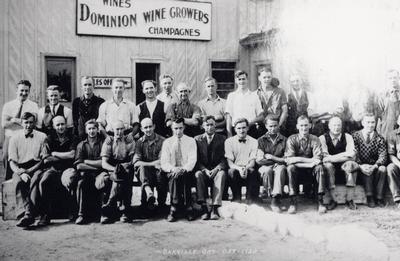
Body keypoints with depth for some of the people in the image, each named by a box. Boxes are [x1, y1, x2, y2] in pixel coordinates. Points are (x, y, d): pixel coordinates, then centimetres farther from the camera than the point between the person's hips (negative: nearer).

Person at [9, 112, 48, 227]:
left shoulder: (42, 137, 9)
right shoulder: (15, 138, 10)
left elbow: (45, 159, 3)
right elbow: (12, 162, 4)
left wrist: (28, 170, -10)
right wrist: (21, 173, -16)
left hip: (36, 167, -1)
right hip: (19, 169, 1)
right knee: (19, 182, -33)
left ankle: (28, 214, -43)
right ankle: (29, 212, -44)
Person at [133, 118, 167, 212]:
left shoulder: (162, 141, 3)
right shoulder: (140, 142, 8)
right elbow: (136, 162, -4)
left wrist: (147, 163, -12)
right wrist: (153, 164, -13)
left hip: (158, 170, -1)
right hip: (144, 171, 1)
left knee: (160, 172, -32)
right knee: (142, 167, -30)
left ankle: (161, 203, -18)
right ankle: (148, 191, -51)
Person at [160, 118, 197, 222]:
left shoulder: (191, 141, 8)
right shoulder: (167, 142, 11)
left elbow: (192, 160, -3)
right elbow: (164, 163, 2)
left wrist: (183, 169, -23)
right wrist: (173, 169, -20)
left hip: (187, 172, -1)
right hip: (171, 172, 1)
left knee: (183, 176, -35)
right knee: (174, 176, -34)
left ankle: (174, 208, -28)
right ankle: (188, 208, -31)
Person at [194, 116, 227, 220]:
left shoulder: (222, 139, 8)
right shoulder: (197, 139, 10)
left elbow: (225, 158, 1)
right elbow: (196, 159, 3)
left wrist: (216, 169, -18)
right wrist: (205, 170, -15)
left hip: (217, 169, -1)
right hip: (202, 169, 1)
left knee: (221, 174, -33)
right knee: (198, 174, -32)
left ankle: (215, 208, -37)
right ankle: (204, 208, -33)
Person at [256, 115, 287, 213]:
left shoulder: (284, 140, 13)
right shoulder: (261, 140, 11)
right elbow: (259, 160, -1)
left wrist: (272, 157, -7)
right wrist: (278, 160, -3)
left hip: (279, 165, 0)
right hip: (265, 167, 0)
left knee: (281, 169, -35)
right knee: (268, 170, -35)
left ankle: (275, 199, -41)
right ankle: (276, 201, -31)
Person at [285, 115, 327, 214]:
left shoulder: (314, 139, -2)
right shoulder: (292, 139, -4)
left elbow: (318, 158, -15)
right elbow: (289, 159, -17)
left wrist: (299, 159, -26)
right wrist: (309, 161, -24)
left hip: (310, 169, 1)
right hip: (297, 170, -1)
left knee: (319, 167, -28)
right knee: (290, 168, -31)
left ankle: (320, 201, -26)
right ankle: (293, 202, -28)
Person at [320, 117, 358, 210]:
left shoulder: (347, 137, 5)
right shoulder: (323, 138, 0)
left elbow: (351, 154, -11)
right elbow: (324, 156, -13)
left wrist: (332, 157, -18)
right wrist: (344, 155, -18)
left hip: (344, 167, 1)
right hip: (331, 167, -1)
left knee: (351, 164, -30)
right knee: (328, 165, -33)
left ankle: (349, 199, -25)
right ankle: (333, 200, -28)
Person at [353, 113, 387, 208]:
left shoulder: (379, 138, 6)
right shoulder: (355, 136, 1)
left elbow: (383, 155, -6)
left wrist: (374, 166, -26)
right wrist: (361, 166, -26)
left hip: (375, 166, 2)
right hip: (362, 166, -1)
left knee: (382, 168, -29)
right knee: (367, 171, -33)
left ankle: (379, 197, -23)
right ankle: (369, 196, -28)